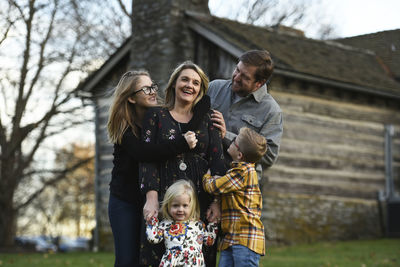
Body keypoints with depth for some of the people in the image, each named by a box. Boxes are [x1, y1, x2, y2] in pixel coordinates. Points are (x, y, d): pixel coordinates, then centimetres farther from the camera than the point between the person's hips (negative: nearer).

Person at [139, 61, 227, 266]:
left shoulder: (206, 119, 14)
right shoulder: (155, 116, 8)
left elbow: (217, 160, 7)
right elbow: (147, 158, -1)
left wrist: (217, 201, -5)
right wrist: (151, 198, -14)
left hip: (201, 199, 2)